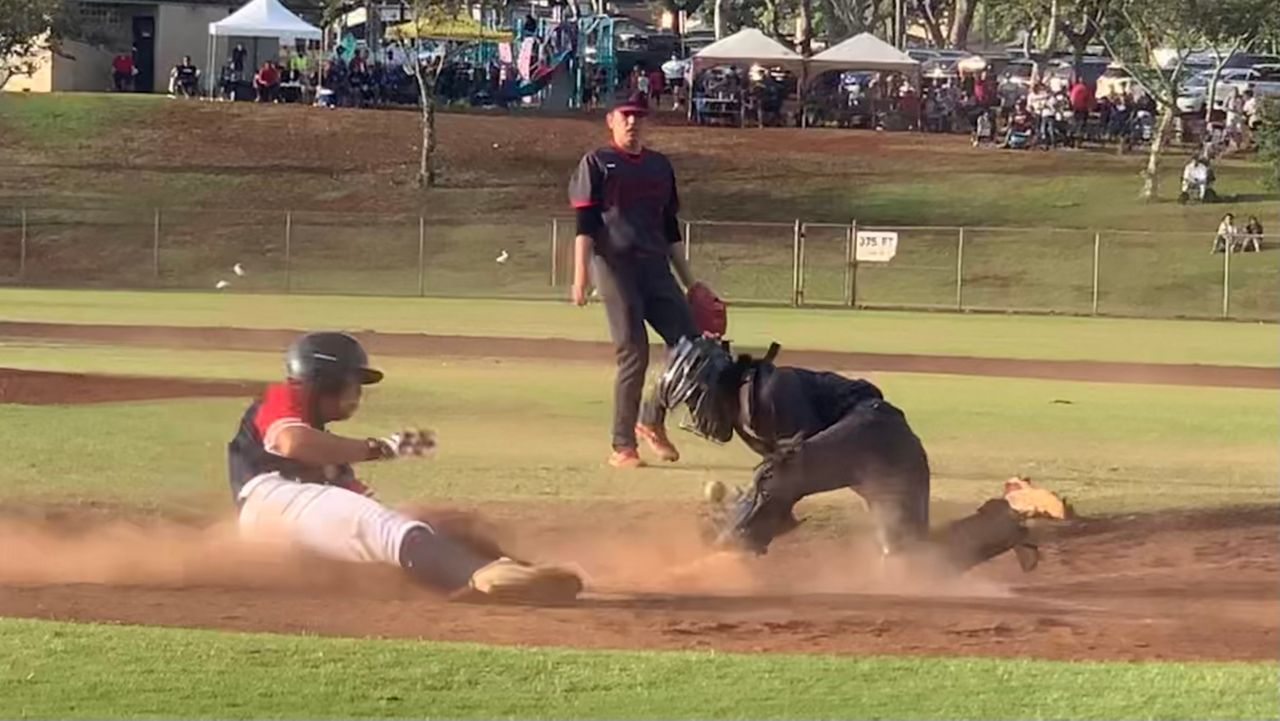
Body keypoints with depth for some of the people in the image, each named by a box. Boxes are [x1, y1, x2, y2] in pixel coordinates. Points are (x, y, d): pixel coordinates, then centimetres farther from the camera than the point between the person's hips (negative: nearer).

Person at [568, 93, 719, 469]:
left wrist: (689, 281, 17)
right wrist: (581, 276, -15)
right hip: (615, 266, -5)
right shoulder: (596, 164, 4)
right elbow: (585, 225, -4)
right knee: (634, 355, -11)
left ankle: (652, 421, 13)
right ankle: (622, 446, -2)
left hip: (656, 267, 5)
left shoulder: (660, 166, 19)